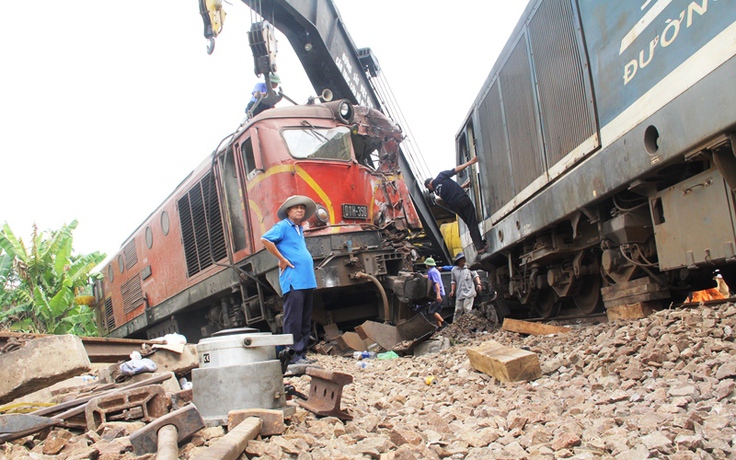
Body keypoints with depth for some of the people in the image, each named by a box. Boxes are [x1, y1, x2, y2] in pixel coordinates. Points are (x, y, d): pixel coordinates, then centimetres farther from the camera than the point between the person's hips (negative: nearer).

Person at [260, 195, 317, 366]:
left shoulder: (300, 229, 22)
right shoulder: (283, 226, -1)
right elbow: (265, 239, -14)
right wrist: (282, 259, -13)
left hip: (307, 280, 9)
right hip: (293, 280, -9)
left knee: (306, 321, 10)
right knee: (293, 319, -8)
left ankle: (302, 354, 15)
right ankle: (293, 356, -6)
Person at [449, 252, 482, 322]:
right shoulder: (454, 270, 11)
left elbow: (475, 275, 4)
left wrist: (478, 284, -12)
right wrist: (452, 291, 6)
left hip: (469, 292, -2)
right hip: (459, 293, 2)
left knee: (467, 309, -10)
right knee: (458, 310, 2)